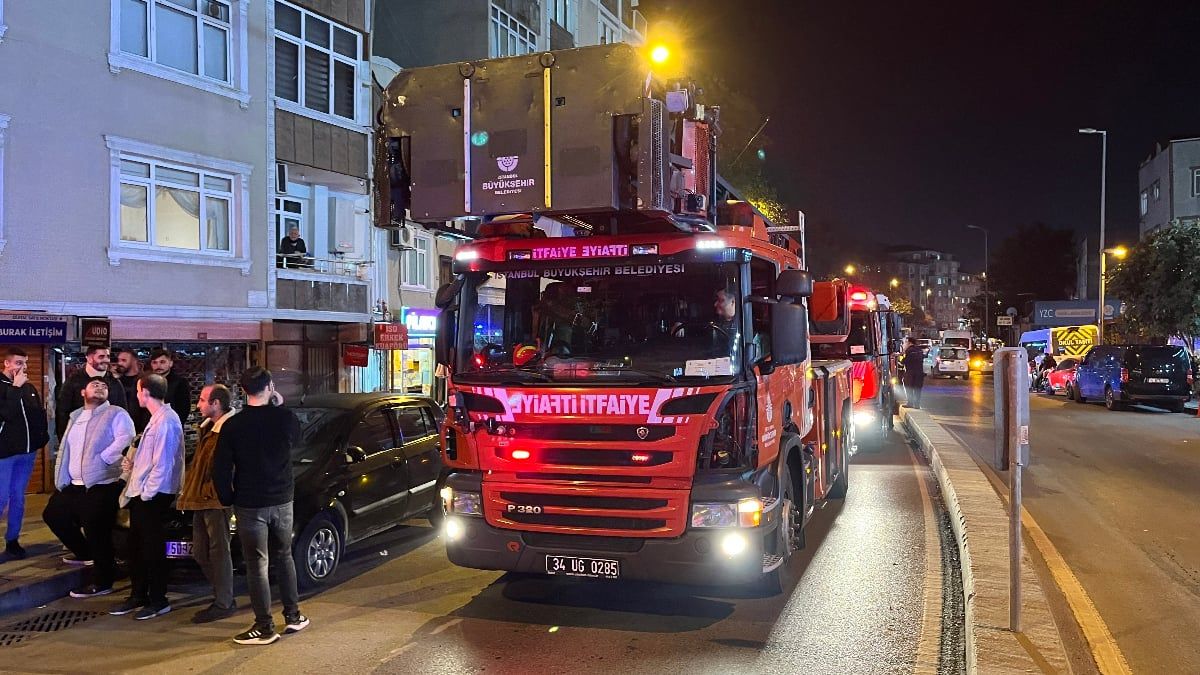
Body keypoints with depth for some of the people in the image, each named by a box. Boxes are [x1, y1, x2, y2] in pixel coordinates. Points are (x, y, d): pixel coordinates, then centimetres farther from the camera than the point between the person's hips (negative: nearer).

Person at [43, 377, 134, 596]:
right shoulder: (75, 416, 19)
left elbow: (125, 438, -19)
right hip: (73, 484, 8)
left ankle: (102, 582, 7)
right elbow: (67, 448, 21)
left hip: (102, 484, -8)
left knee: (97, 533, -5)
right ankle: (86, 553, 34)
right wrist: (62, 477, 13)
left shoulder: (116, 414, -4)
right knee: (53, 514, 20)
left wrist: (102, 459, -21)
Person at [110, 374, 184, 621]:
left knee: (152, 548, 1)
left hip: (154, 496, -10)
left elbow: (162, 464, -21)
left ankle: (158, 600, 13)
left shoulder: (166, 421, -18)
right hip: (142, 494, 10)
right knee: (135, 545, 16)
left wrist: (146, 493, -17)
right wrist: (134, 465, 7)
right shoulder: (157, 418, 12)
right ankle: (137, 596, 28)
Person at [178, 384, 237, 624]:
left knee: (219, 552, -2)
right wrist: (188, 491, 17)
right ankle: (223, 598, 23)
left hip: (216, 501, -10)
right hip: (200, 500, 10)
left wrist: (210, 491, -17)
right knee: (201, 553, 14)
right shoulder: (207, 428, 17)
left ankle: (223, 604, 7)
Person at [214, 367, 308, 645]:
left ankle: (265, 627, 9)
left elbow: (221, 469, -9)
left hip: (250, 505, -3)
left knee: (257, 565, 4)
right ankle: (293, 616, 25)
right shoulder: (285, 418, -6)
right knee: (284, 557, 19)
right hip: (282, 500, 3)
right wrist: (280, 407, 13)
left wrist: (228, 499, 4)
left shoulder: (233, 425, -11)